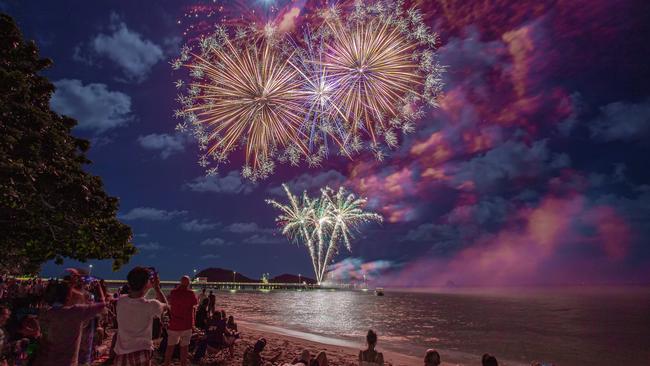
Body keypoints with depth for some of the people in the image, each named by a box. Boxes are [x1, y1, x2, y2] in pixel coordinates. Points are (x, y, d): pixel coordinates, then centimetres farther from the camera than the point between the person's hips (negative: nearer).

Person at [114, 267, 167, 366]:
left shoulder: (121, 301, -5)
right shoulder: (151, 305, -16)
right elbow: (165, 305, 6)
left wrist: (149, 287, 23)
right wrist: (157, 287, 10)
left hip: (121, 354, 4)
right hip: (142, 354, -4)